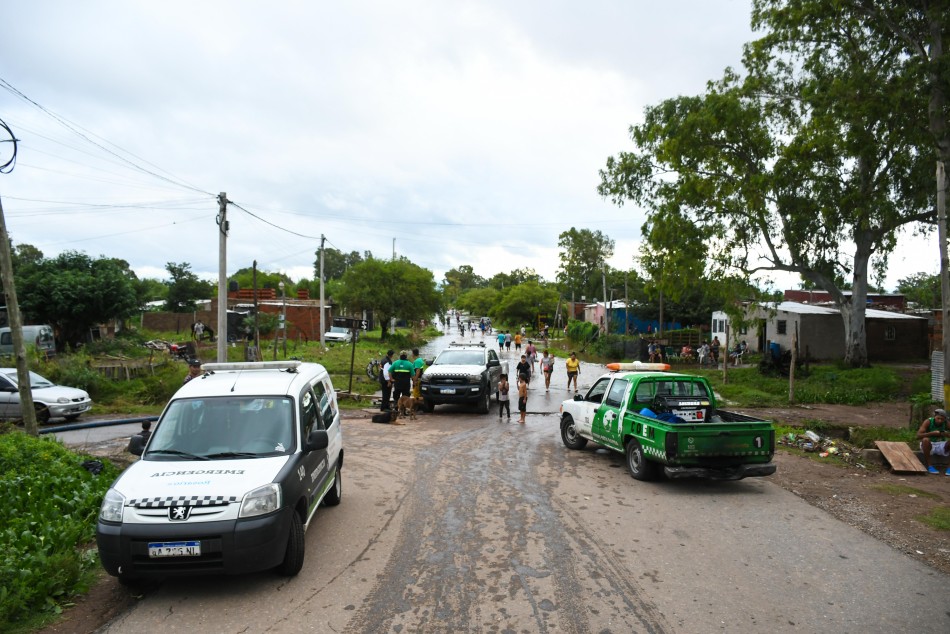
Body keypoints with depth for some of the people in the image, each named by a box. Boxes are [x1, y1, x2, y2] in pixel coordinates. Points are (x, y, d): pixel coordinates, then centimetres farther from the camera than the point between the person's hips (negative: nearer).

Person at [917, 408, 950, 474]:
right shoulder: (928, 422, -14)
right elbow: (919, 435, -22)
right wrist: (932, 433, -34)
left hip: (941, 445, 3)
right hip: (929, 446, -3)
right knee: (926, 440, -35)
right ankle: (928, 466, -28)